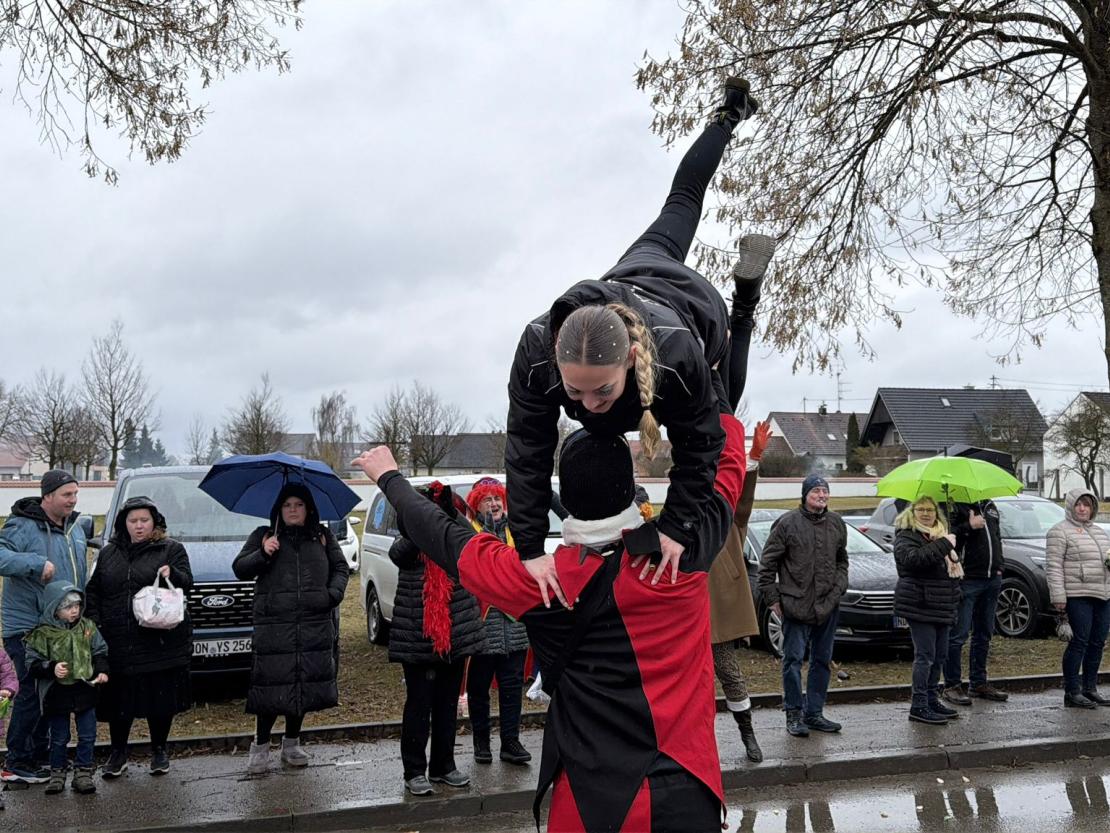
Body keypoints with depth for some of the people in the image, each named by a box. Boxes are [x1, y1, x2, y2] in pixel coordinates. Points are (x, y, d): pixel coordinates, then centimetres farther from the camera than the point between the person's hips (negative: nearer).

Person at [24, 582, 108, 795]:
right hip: (57, 694, -3)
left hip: (85, 690, 3)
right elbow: (33, 663, -7)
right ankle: (57, 773, 25)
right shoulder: (43, 634, -10)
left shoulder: (87, 627, 0)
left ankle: (83, 772, 18)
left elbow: (100, 652, 10)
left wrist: (102, 671, -5)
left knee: (87, 736, 6)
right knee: (59, 737, 10)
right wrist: (51, 668, -23)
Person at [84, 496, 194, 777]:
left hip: (161, 643, -2)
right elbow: (93, 591, 15)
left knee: (162, 698, 4)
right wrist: (94, 622, 1)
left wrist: (172, 574, -26)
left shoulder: (171, 549, 5)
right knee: (119, 700, 5)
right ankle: (118, 753, 21)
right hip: (119, 643, 2)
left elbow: (187, 582, -4)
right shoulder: (109, 554, 14)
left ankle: (159, 750, 21)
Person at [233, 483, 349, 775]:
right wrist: (263, 554, -13)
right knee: (271, 685, -5)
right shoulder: (264, 536, 9)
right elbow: (239, 569, 5)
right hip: (273, 627, -2)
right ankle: (260, 747, 11)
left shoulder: (322, 536, 14)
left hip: (315, 627, 2)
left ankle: (291, 745, 23)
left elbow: (340, 568, 17)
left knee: (306, 685, 7)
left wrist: (333, 594, -1)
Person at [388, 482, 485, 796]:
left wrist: (451, 513, -31)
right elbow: (398, 554, -24)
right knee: (419, 704, 0)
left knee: (448, 704, 12)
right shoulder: (410, 542, -2)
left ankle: (443, 766, 24)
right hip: (417, 637, -3)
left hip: (454, 635, 4)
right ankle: (415, 772, 8)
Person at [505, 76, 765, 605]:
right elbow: (527, 452, -45)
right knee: (679, 205, 37)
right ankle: (728, 117, 60)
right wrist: (530, 548, -50)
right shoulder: (537, 348, -52)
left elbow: (698, 447, -41)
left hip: (694, 300, -2)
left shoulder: (678, 352, -58)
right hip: (634, 273, 3)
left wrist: (677, 527, -47)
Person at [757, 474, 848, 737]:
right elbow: (767, 563, -4)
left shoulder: (836, 523, 10)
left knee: (822, 660, 11)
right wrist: (772, 598, -7)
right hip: (795, 605, -5)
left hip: (828, 605, 6)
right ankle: (794, 714, 7)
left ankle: (814, 713, 22)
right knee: (793, 659, -3)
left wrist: (839, 587, 9)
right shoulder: (788, 523, -7)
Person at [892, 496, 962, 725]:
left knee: (939, 655, 12)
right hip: (920, 605, -8)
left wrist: (953, 558, 11)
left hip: (942, 606, 8)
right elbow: (912, 558, -28)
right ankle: (919, 705, -4)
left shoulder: (942, 533, 20)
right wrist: (942, 545, -26)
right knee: (925, 655, -9)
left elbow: (951, 564, 35)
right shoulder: (905, 536, -7)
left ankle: (932, 700, 23)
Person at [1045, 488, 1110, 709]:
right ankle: (1072, 692, -3)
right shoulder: (1060, 532, -4)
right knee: (1079, 642, -8)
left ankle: (1090, 688, 18)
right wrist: (1058, 596, -17)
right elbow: (1053, 566, -10)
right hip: (1078, 597, -7)